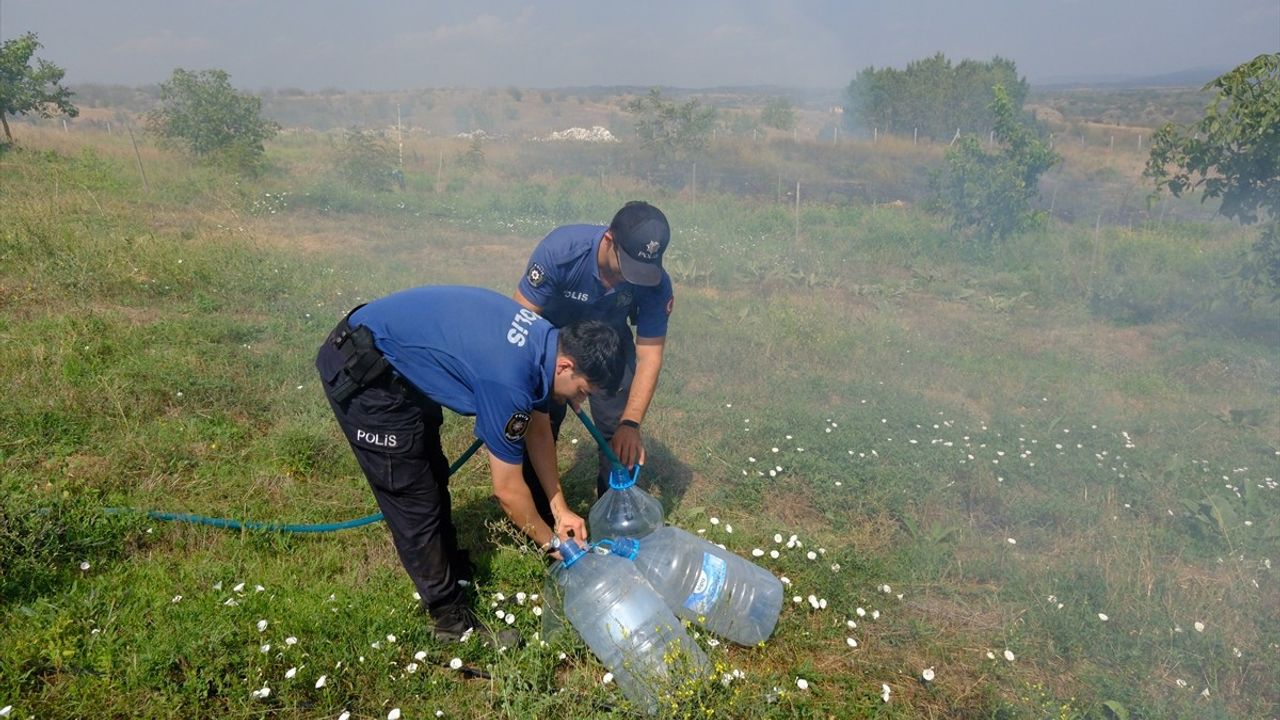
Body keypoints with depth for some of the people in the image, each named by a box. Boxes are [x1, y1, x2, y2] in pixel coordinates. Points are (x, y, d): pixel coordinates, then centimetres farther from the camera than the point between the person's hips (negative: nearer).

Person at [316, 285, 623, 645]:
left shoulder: (544, 341, -5)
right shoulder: (508, 381, -30)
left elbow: (539, 431, 10)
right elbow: (507, 490, -17)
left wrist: (560, 510, 12)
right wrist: (551, 541, -1)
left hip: (397, 363, 9)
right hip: (360, 372, -9)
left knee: (433, 475, 20)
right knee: (414, 499, -1)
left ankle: (455, 572, 38)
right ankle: (452, 618, 14)